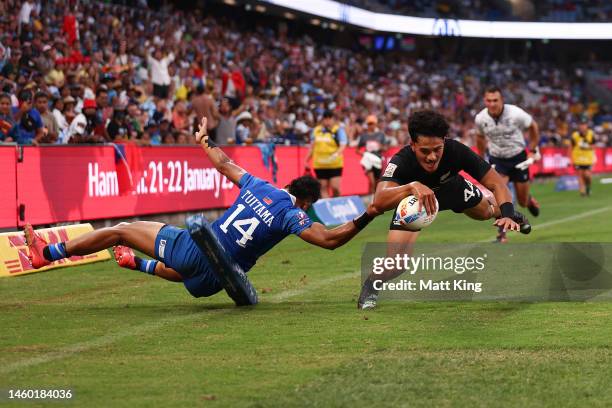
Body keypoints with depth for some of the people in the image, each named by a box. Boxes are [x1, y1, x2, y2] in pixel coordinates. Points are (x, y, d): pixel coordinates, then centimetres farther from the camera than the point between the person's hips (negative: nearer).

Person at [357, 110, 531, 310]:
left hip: (451, 186, 3)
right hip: (412, 198, -3)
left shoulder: (456, 151, -37)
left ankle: (513, 217, 61)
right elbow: (378, 202, -60)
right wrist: (412, 186, -75)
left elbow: (496, 183, -29)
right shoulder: (401, 161, -44)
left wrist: (507, 214, -46)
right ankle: (370, 287, 12)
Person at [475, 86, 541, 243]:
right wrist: (481, 158, 16)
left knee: (523, 202, 7)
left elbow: (533, 127, -2)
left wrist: (533, 150, -1)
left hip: (518, 157, -1)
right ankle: (501, 234, -18)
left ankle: (530, 200, 48)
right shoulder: (480, 119, -13)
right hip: (496, 159, 1)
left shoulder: (516, 114, -21)